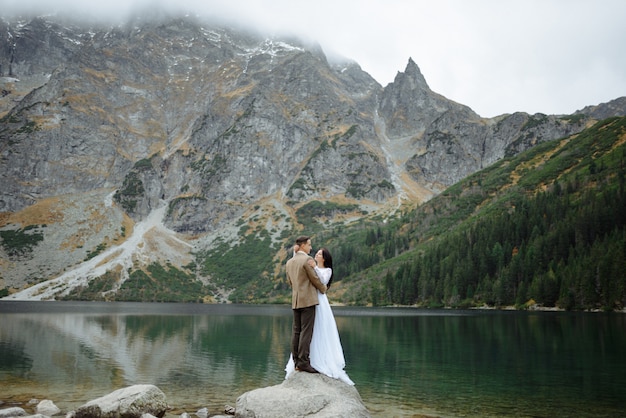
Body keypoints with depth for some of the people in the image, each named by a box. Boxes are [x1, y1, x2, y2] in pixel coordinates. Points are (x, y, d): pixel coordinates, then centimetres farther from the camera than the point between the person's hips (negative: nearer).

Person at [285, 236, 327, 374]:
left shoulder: (289, 262, 14)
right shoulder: (307, 259, -9)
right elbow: (315, 279, -6)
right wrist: (323, 289, 11)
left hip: (295, 301, 8)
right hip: (308, 300, -8)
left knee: (296, 331, 6)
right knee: (306, 331, -7)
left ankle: (296, 362, 8)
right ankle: (303, 362, -10)